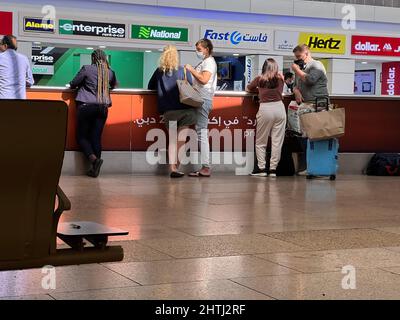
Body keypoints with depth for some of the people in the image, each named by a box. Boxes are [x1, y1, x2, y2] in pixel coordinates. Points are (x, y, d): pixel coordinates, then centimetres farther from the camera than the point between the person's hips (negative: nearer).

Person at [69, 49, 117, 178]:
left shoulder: (87, 69, -6)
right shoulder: (110, 72, 5)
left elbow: (73, 84, 1)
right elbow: (114, 86, 24)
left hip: (86, 106, -3)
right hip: (103, 107, 4)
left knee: (82, 136, 5)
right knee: (96, 137, 6)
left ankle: (94, 159, -16)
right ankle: (95, 169, 3)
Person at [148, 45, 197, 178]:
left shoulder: (159, 72, 4)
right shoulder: (184, 71, -3)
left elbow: (151, 86, 15)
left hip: (167, 111, 3)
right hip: (184, 109, -3)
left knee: (172, 139, 9)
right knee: (181, 140, 2)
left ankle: (173, 168, 4)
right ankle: (176, 166, -2)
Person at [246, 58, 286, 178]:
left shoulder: (259, 79, 6)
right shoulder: (280, 78, 9)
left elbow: (248, 89, 22)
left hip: (265, 109, -2)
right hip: (279, 107, 2)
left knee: (260, 142, 9)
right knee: (277, 141, 4)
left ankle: (261, 168, 5)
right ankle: (273, 169, 3)